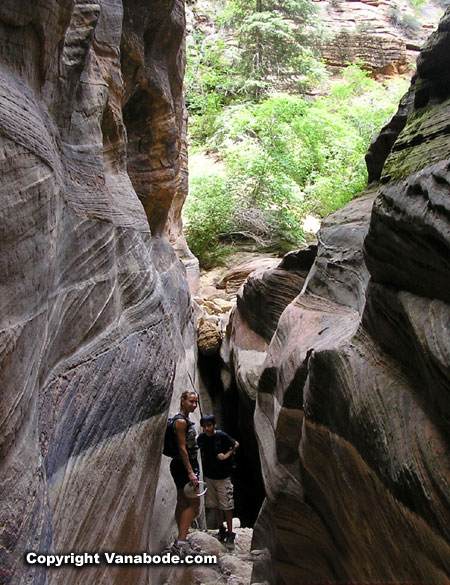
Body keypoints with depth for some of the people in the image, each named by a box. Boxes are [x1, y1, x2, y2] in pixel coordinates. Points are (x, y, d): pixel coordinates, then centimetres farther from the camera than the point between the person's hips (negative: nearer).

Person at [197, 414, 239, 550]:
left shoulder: (221, 436, -16)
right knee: (215, 505, 13)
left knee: (226, 506, -2)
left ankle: (230, 535, 9)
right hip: (209, 476, 4)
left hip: (223, 477, -4)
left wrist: (226, 455, -13)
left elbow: (236, 444, -2)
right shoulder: (201, 438, -4)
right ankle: (221, 530, 29)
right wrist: (203, 470, 9)